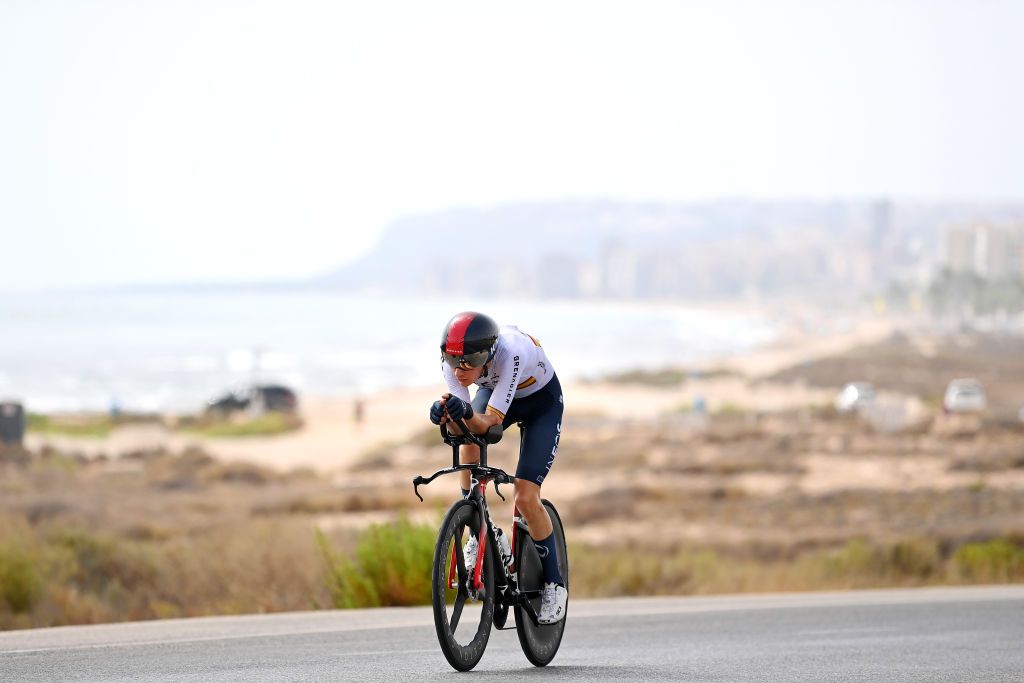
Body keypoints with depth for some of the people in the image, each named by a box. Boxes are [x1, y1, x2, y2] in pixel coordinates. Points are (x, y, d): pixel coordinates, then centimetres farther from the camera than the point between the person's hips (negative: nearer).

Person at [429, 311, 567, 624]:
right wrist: (447, 414, -50)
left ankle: (554, 584, 4)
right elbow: (468, 425, -28)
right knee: (469, 445, -28)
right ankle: (479, 534, -8)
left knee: (525, 498, -14)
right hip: (495, 391, 4)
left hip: (541, 400, -4)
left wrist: (467, 414, -61)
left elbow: (492, 421, -41)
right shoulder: (453, 360, -28)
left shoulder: (511, 353, -42)